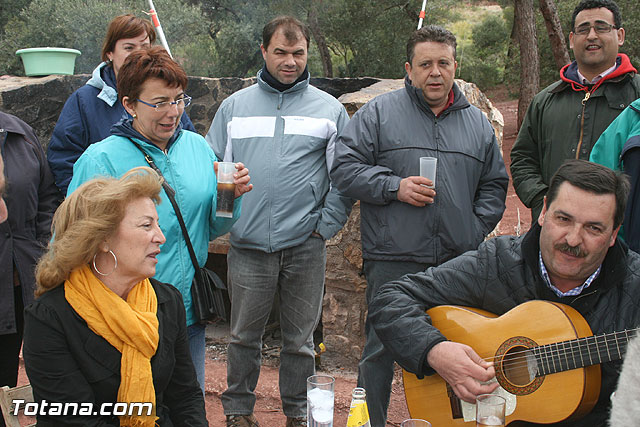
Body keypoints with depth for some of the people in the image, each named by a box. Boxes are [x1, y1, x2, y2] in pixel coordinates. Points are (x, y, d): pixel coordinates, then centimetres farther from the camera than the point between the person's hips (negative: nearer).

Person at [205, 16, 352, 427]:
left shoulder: (329, 109, 7)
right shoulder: (234, 106, 10)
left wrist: (325, 225, -4)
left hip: (306, 246, 0)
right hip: (248, 245, 1)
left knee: (300, 339, 10)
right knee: (245, 335, 11)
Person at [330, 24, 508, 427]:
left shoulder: (478, 123, 14)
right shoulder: (379, 113, 2)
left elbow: (494, 183, 20)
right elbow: (344, 167, -2)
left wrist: (478, 228, 7)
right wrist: (394, 186, -13)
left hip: (459, 259, 4)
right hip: (393, 261, -3)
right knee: (382, 348, 4)